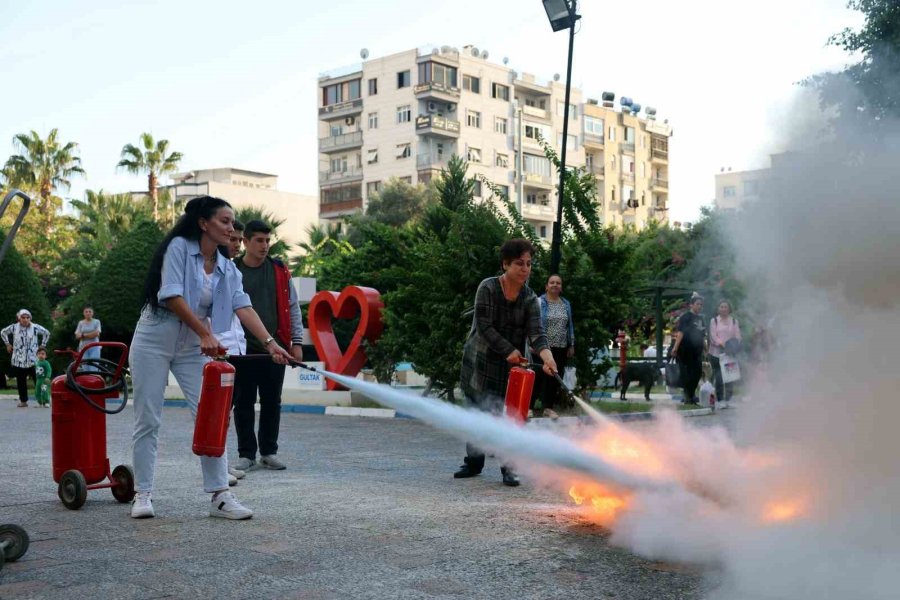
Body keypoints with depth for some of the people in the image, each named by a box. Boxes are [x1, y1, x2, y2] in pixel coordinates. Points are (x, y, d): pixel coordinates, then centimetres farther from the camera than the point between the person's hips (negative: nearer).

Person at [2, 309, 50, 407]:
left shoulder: (35, 327, -3)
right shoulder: (14, 327, 3)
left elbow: (47, 333, 11)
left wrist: (42, 345, 8)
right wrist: (8, 344, 15)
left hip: (33, 359, -2)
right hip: (18, 360, 2)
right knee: (21, 381, 5)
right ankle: (23, 401, 13)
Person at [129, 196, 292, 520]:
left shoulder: (227, 269, 5)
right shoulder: (179, 247, -10)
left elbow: (243, 307, -7)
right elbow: (171, 295, -20)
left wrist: (270, 342, -21)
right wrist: (205, 333, -25)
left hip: (193, 348, 5)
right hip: (154, 341, -5)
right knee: (148, 421, 0)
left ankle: (219, 496, -2)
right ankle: (142, 494, 10)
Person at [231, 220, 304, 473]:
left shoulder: (279, 270, 7)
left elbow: (292, 308, 9)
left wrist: (296, 342, 4)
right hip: (242, 350, -2)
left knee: (272, 402, 8)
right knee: (243, 403, 5)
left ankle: (269, 452, 20)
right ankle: (246, 454, 16)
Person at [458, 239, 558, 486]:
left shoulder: (530, 299, -4)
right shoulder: (488, 288, -10)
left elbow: (536, 332, -15)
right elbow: (484, 326, -15)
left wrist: (547, 356, -33)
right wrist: (509, 350, -21)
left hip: (509, 365, 0)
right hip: (480, 360, 0)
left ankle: (508, 468, -1)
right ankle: (473, 462, 25)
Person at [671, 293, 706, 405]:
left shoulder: (700, 318, 16)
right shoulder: (686, 317, -7)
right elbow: (680, 332, -17)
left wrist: (705, 349, 20)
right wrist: (675, 347, -26)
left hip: (697, 351, 7)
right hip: (686, 350, -7)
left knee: (696, 374, 7)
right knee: (687, 374, -4)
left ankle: (691, 396, 18)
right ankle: (688, 397, 4)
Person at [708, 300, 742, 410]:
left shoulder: (734, 321, 13)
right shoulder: (714, 321, 8)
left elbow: (737, 336, 6)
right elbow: (713, 336, -3)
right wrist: (723, 344, -19)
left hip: (730, 353, 2)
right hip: (716, 352, -2)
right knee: (718, 377, -7)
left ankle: (728, 399, 3)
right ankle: (720, 400, -2)